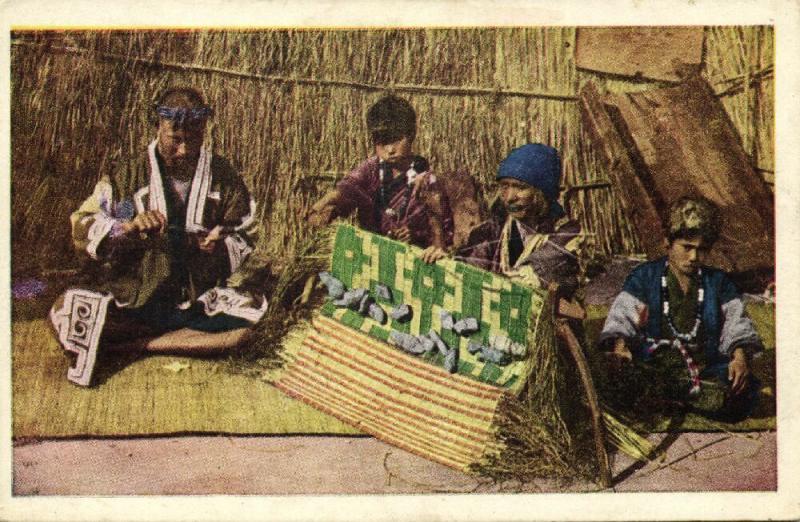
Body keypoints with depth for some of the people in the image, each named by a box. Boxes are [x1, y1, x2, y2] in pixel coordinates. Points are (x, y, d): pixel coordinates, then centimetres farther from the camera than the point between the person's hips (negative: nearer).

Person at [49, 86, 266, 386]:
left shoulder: (223, 177, 5)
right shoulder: (128, 176, 1)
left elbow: (245, 233, 11)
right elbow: (82, 227, -3)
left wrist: (221, 246, -13)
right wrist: (128, 227, -23)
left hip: (198, 301, 2)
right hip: (129, 299, -2)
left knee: (249, 319, -29)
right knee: (64, 314, -26)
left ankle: (123, 345, -20)